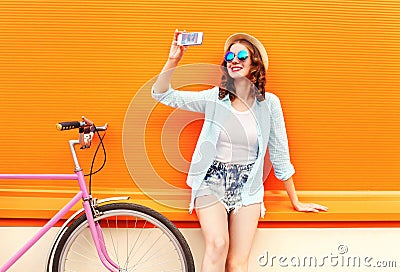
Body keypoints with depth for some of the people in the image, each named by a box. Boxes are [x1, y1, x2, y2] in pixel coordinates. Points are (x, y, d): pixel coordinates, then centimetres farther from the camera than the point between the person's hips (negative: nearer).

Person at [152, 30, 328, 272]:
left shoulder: (269, 103, -1)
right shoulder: (214, 98, 0)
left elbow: (280, 155, 5)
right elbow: (162, 95, -2)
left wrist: (296, 202, 10)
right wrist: (173, 60, -17)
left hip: (247, 188, 1)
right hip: (212, 181, 0)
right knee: (218, 244, -24)